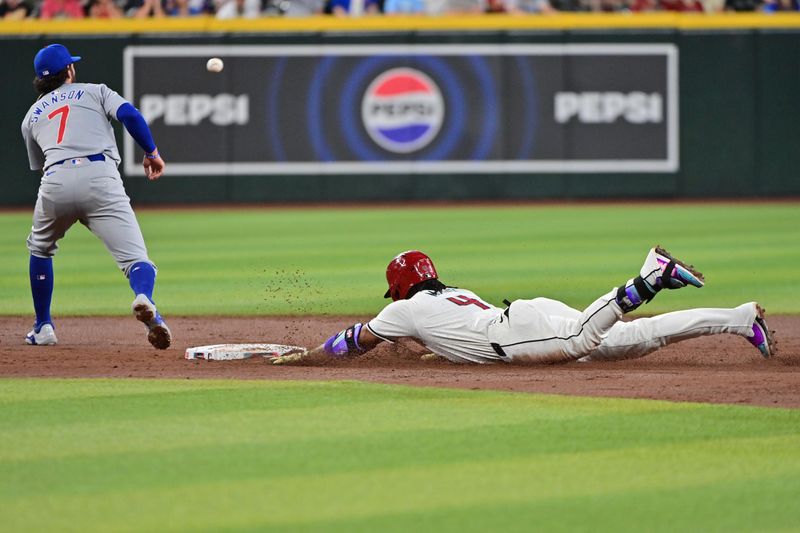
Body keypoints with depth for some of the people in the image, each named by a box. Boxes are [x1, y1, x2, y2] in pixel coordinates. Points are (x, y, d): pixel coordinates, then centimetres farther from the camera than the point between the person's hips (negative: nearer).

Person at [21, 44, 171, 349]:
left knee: (40, 248, 31)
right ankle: (144, 299, -42)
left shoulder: (31, 115, 30)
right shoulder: (95, 92, 23)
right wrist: (152, 153, 10)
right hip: (100, 175, -2)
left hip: (55, 182, 2)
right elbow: (129, 115, 5)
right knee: (134, 255, -9)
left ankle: (43, 328, 28)